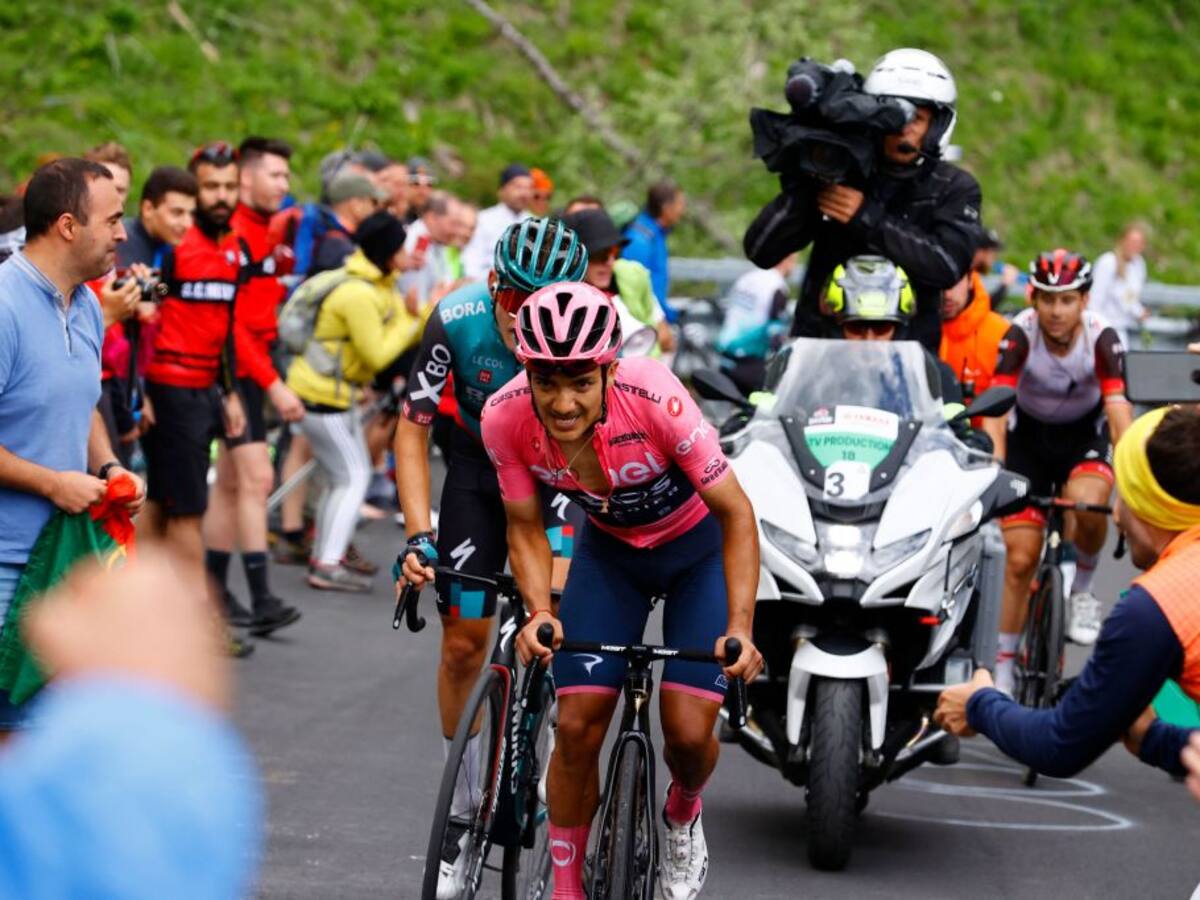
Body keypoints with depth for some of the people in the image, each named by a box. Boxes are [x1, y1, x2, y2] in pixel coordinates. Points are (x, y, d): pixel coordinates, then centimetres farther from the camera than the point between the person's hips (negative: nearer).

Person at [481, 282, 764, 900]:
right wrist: (540, 611, -29)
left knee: (688, 731, -11)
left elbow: (735, 513, -28)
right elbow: (526, 529, -11)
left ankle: (683, 813, 25)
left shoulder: (654, 398, -37)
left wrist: (741, 627, -37)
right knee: (576, 726, -9)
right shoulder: (506, 417, -26)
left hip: (698, 547, -2)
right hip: (610, 549, 3)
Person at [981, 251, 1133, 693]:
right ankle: (1002, 669, 7)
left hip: (1084, 436, 0)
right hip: (1028, 436, 0)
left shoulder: (1101, 338, -24)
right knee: (1020, 559, -7)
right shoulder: (1020, 334, -25)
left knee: (1087, 506, -33)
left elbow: (1119, 409, -33)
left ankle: (1081, 591, -3)